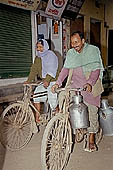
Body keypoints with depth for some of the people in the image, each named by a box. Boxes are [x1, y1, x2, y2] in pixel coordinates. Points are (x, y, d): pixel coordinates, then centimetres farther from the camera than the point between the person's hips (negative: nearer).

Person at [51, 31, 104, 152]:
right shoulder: (70, 53, 8)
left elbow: (96, 70, -14)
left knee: (92, 111, -3)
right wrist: (58, 83, -11)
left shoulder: (93, 50, -5)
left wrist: (89, 83, -30)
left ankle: (91, 140, 13)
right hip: (75, 85, 4)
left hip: (91, 85, -3)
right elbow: (65, 69, 3)